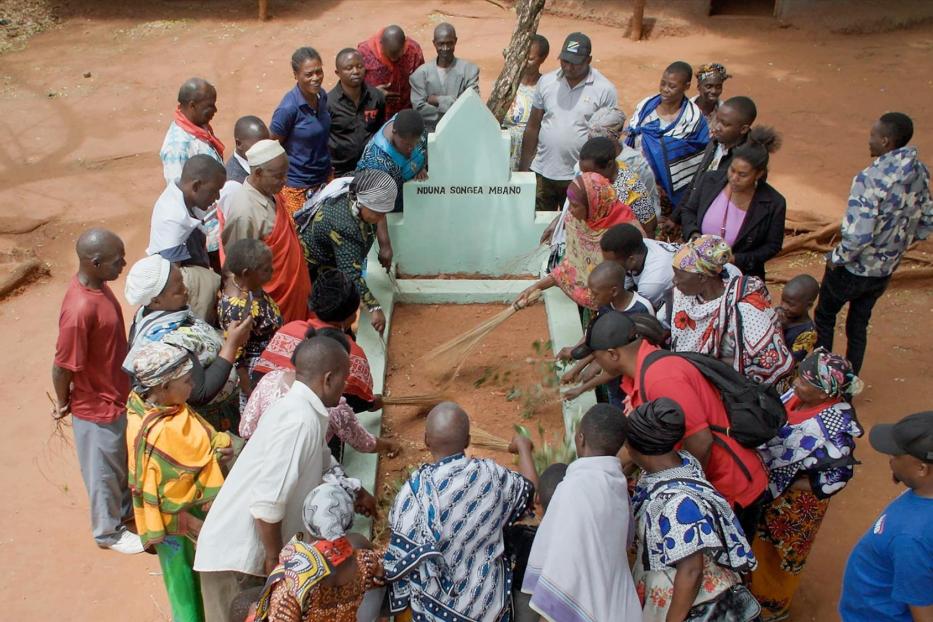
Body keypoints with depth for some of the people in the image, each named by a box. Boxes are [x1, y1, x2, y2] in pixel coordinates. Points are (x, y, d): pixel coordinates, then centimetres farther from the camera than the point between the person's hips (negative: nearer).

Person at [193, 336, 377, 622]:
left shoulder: (299, 408, 6)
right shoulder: (300, 421, -24)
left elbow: (323, 464, 26)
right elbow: (267, 504, -27)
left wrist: (354, 491, 33)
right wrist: (275, 557, -14)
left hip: (250, 548, 9)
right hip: (236, 554, -9)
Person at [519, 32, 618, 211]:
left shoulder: (605, 90, -7)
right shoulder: (546, 82, 2)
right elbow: (533, 127, 8)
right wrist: (523, 168, 6)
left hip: (580, 177, -3)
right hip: (541, 173, 3)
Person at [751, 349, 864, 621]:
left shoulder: (835, 430, -32)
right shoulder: (797, 396, -14)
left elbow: (835, 480, -23)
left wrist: (783, 485, -21)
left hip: (796, 503, -6)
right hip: (766, 490, 6)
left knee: (785, 557, 20)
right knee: (762, 546, 27)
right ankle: (756, 588, 54)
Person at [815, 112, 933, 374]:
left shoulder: (871, 178, -30)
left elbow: (857, 235, -33)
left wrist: (836, 258, -16)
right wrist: (896, 246, 15)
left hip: (853, 269, -6)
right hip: (886, 270, 6)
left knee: (824, 317, 18)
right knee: (859, 325, 22)